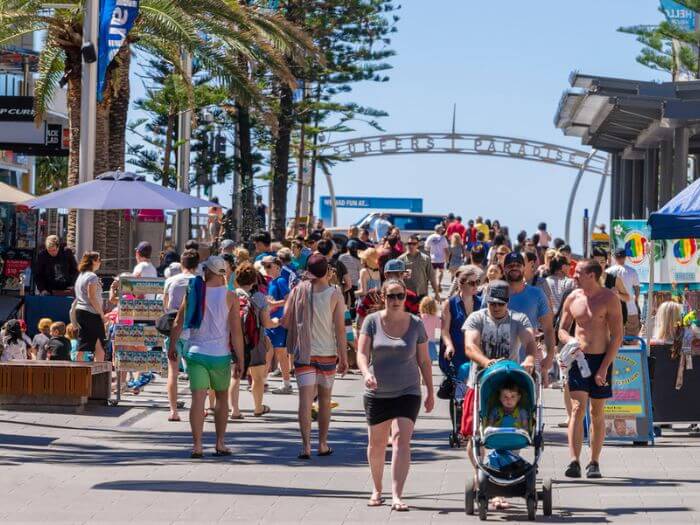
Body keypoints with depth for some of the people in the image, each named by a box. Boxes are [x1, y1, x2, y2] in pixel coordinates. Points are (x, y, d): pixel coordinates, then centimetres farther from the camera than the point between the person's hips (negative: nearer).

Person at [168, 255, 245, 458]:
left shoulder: (193, 292, 1)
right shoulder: (229, 297, -5)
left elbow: (178, 324, 4)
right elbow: (236, 331, -8)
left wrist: (172, 346, 18)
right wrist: (240, 360, -4)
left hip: (195, 352, 1)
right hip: (220, 355, -1)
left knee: (198, 398, -4)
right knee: (222, 397, 16)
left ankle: (197, 445, -12)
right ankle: (220, 443, 19)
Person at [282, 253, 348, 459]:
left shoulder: (299, 290, -3)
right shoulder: (335, 295, -7)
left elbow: (285, 321, -1)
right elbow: (340, 328, -8)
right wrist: (343, 357, -2)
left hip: (303, 353, 0)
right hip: (327, 353, 0)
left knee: (305, 398, -3)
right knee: (325, 398, 14)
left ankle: (306, 445, -14)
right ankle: (323, 444, 20)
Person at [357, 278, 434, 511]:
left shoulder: (415, 324, 0)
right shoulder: (372, 321, -2)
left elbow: (424, 361, 7)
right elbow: (362, 353, -9)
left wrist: (430, 392, 8)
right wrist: (366, 374, -29)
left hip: (407, 392, -1)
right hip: (377, 393, 1)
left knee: (401, 440, -16)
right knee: (376, 443, 12)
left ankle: (397, 496, -21)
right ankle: (377, 490, 32)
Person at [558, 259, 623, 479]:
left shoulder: (609, 299, -6)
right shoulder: (573, 298, 5)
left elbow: (617, 336, -8)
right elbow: (562, 329, 16)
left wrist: (604, 368, -13)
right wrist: (570, 340, -9)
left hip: (601, 359, -2)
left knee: (597, 413, 6)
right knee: (577, 408, -10)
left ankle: (594, 463, 15)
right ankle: (574, 461, -18)